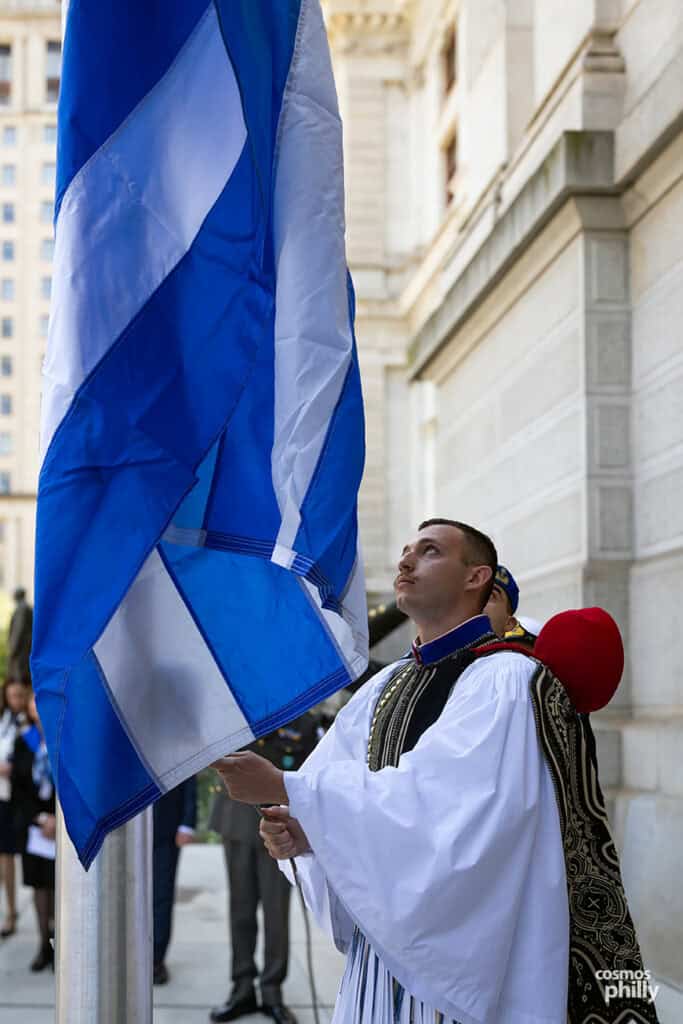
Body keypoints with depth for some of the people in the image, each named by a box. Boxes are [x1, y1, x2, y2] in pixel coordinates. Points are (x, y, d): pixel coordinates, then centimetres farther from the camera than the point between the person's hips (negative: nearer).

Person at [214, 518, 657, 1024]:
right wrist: (298, 832, -20)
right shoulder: (384, 688, 11)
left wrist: (283, 786, -27)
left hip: (469, 950, -7)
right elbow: (331, 787, 3)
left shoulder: (504, 679, -14)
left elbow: (429, 797, -26)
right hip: (387, 940, 7)